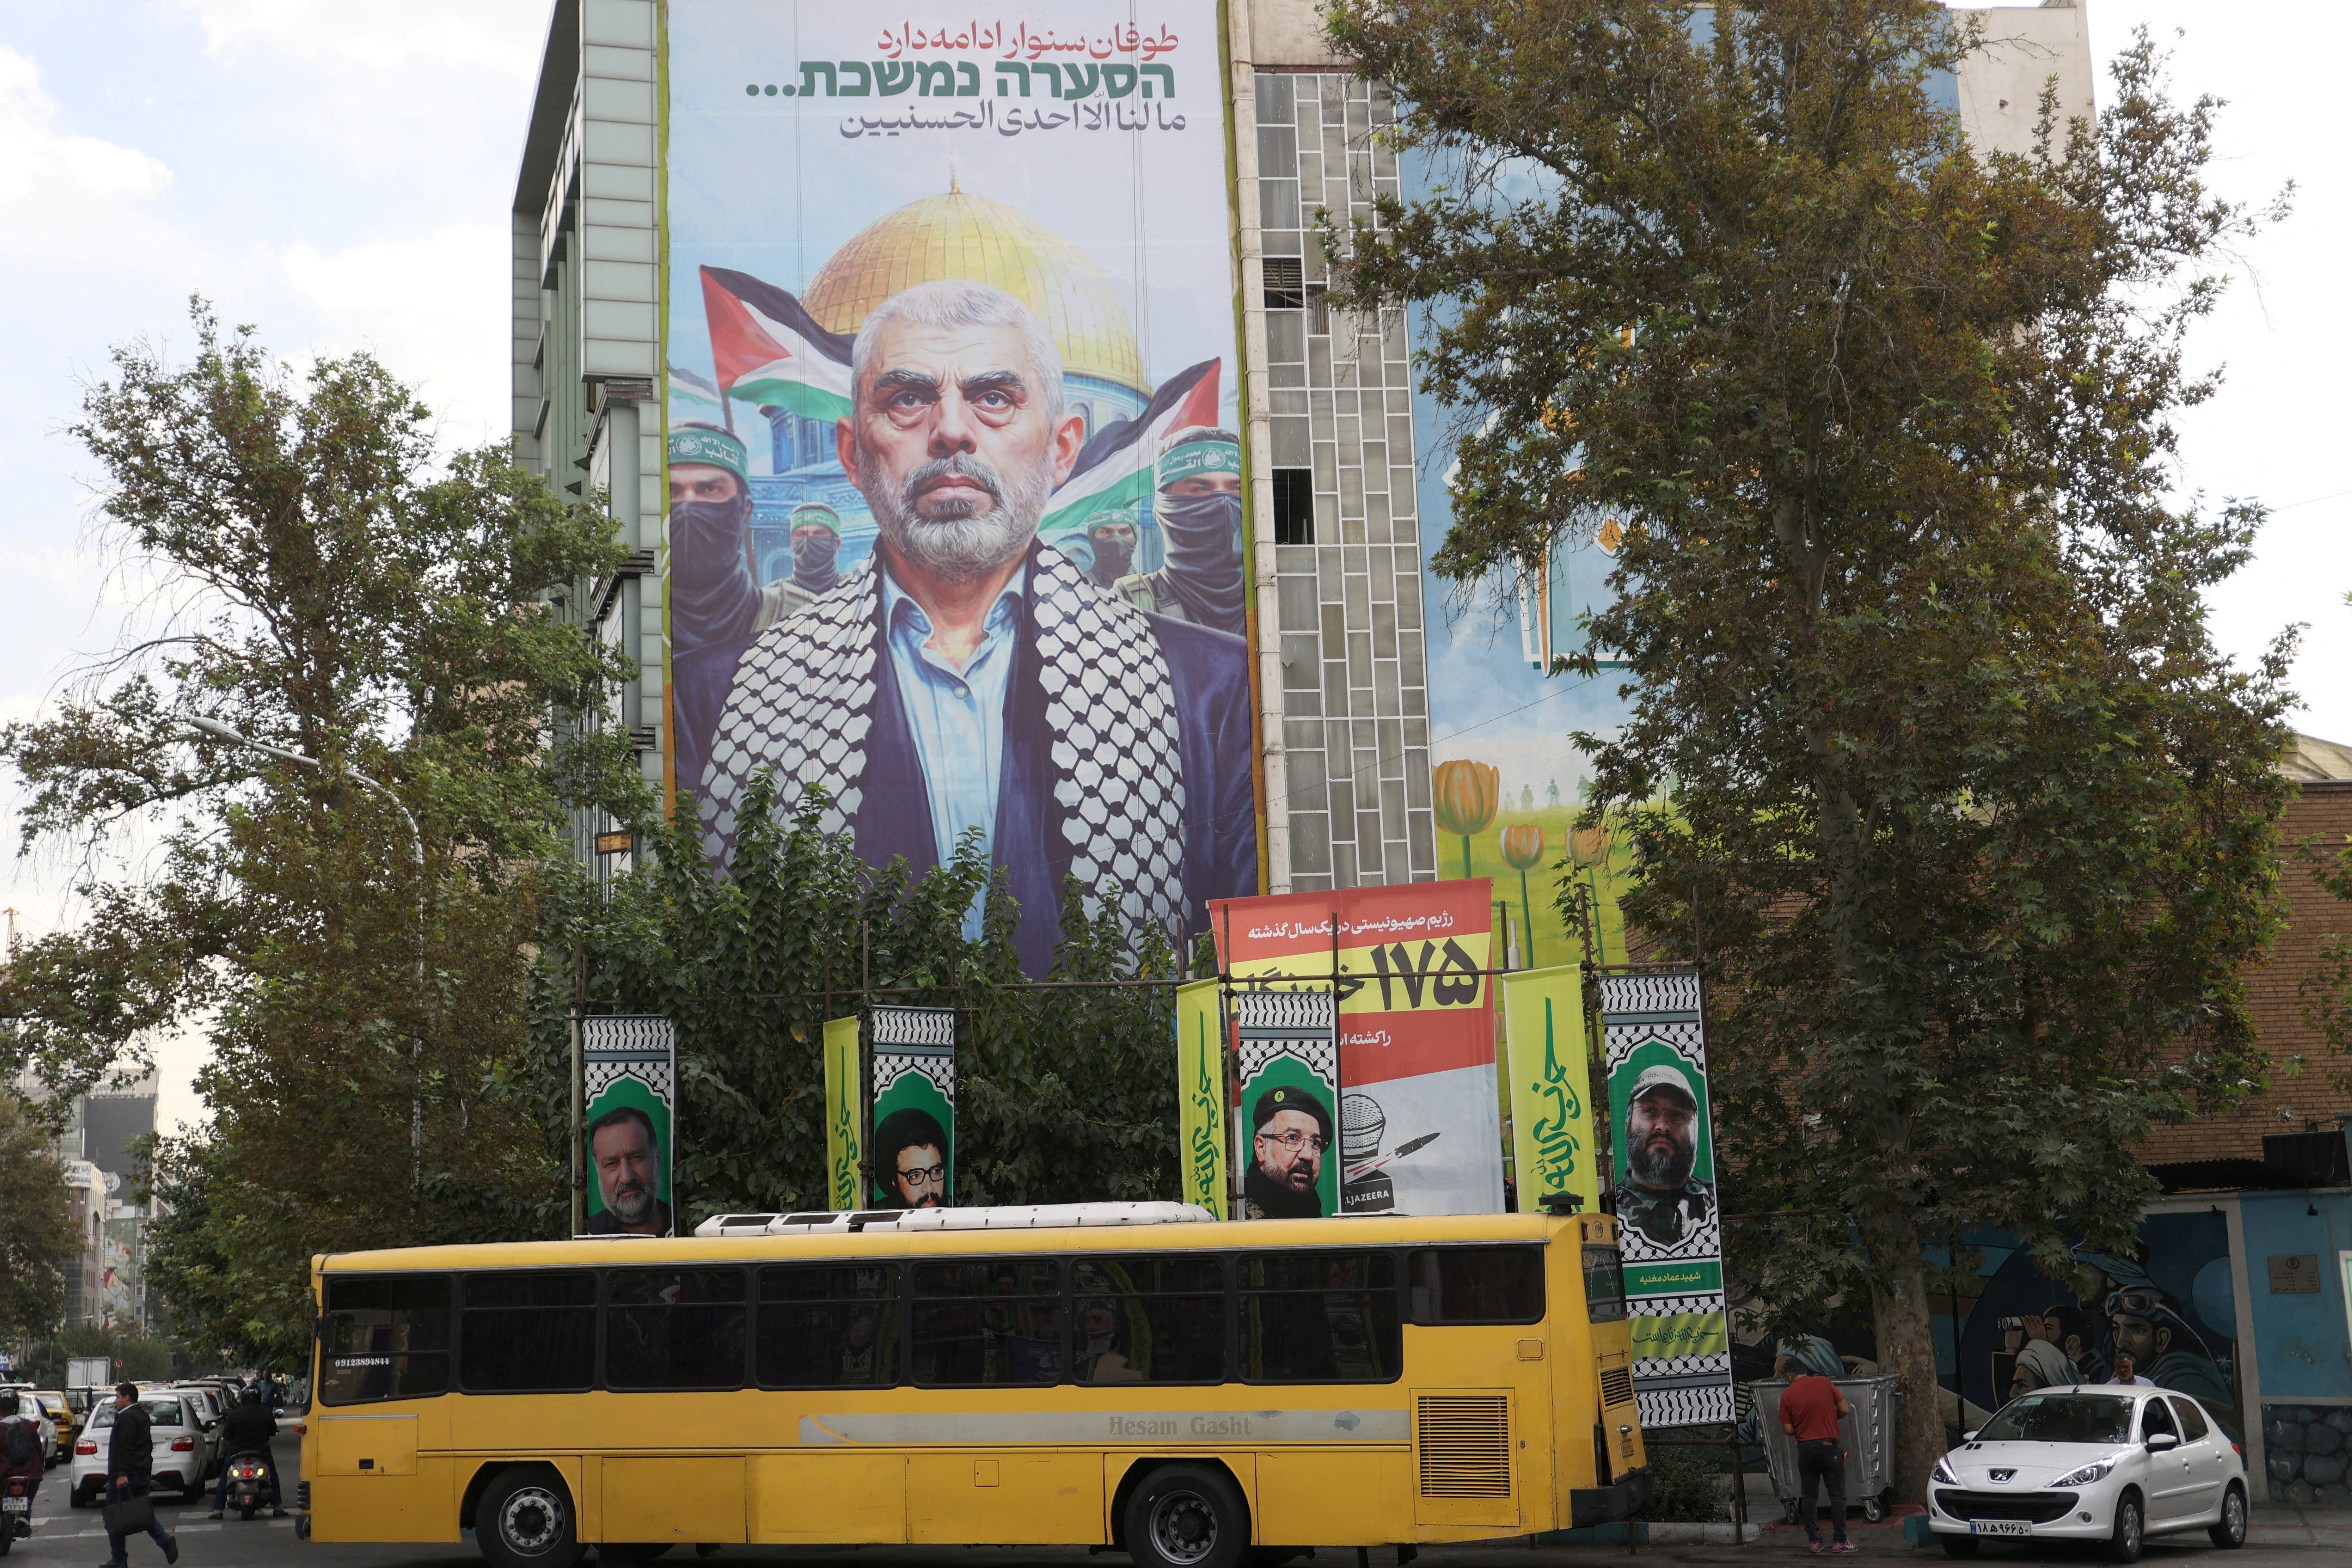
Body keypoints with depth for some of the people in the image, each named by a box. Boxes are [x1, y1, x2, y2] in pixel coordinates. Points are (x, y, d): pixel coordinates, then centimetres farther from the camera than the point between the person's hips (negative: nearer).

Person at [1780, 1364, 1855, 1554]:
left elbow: (1788, 1429, -2)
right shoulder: (1824, 1383, 0)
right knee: (1837, 1495, 5)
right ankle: (1839, 1541, 3)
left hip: (1805, 1448, 1)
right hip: (1830, 1445, -1)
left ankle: (1814, 1541, 11)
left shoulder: (1788, 1395, -1)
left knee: (1809, 1496, 10)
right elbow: (1845, 1410, 1)